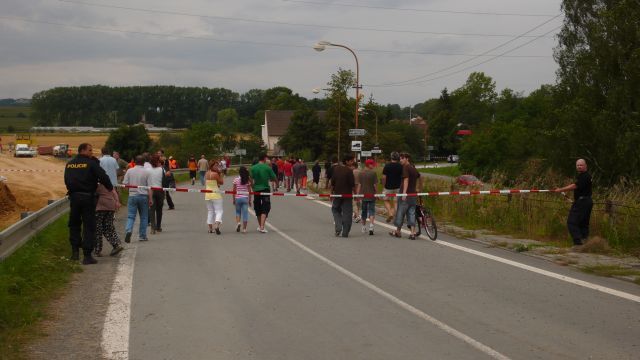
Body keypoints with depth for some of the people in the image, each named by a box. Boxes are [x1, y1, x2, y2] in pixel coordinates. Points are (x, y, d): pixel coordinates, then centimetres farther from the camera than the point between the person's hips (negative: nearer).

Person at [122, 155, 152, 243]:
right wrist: (150, 199, -2)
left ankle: (128, 230, -21)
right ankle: (142, 236, 12)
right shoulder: (146, 172, -3)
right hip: (143, 196, -1)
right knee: (144, 217, 10)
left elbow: (125, 184, 1)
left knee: (130, 216, 3)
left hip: (132, 195, 1)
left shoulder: (129, 171, 0)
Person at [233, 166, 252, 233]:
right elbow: (249, 191, 0)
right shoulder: (248, 180, -2)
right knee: (245, 213, 4)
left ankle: (238, 222, -7)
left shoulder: (236, 180, -4)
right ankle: (244, 228, 3)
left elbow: (234, 191, -1)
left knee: (238, 211, 18)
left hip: (238, 198, 0)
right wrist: (250, 200, 8)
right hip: (245, 198, 0)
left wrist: (234, 199, 9)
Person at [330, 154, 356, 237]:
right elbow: (352, 185, -13)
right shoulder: (349, 171, -13)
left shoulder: (336, 169, 0)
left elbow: (332, 182, 4)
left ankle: (338, 227, 3)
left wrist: (331, 192, 14)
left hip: (337, 194, 4)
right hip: (347, 195, -3)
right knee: (347, 213, 4)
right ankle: (345, 233, 5)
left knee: (335, 210, 21)